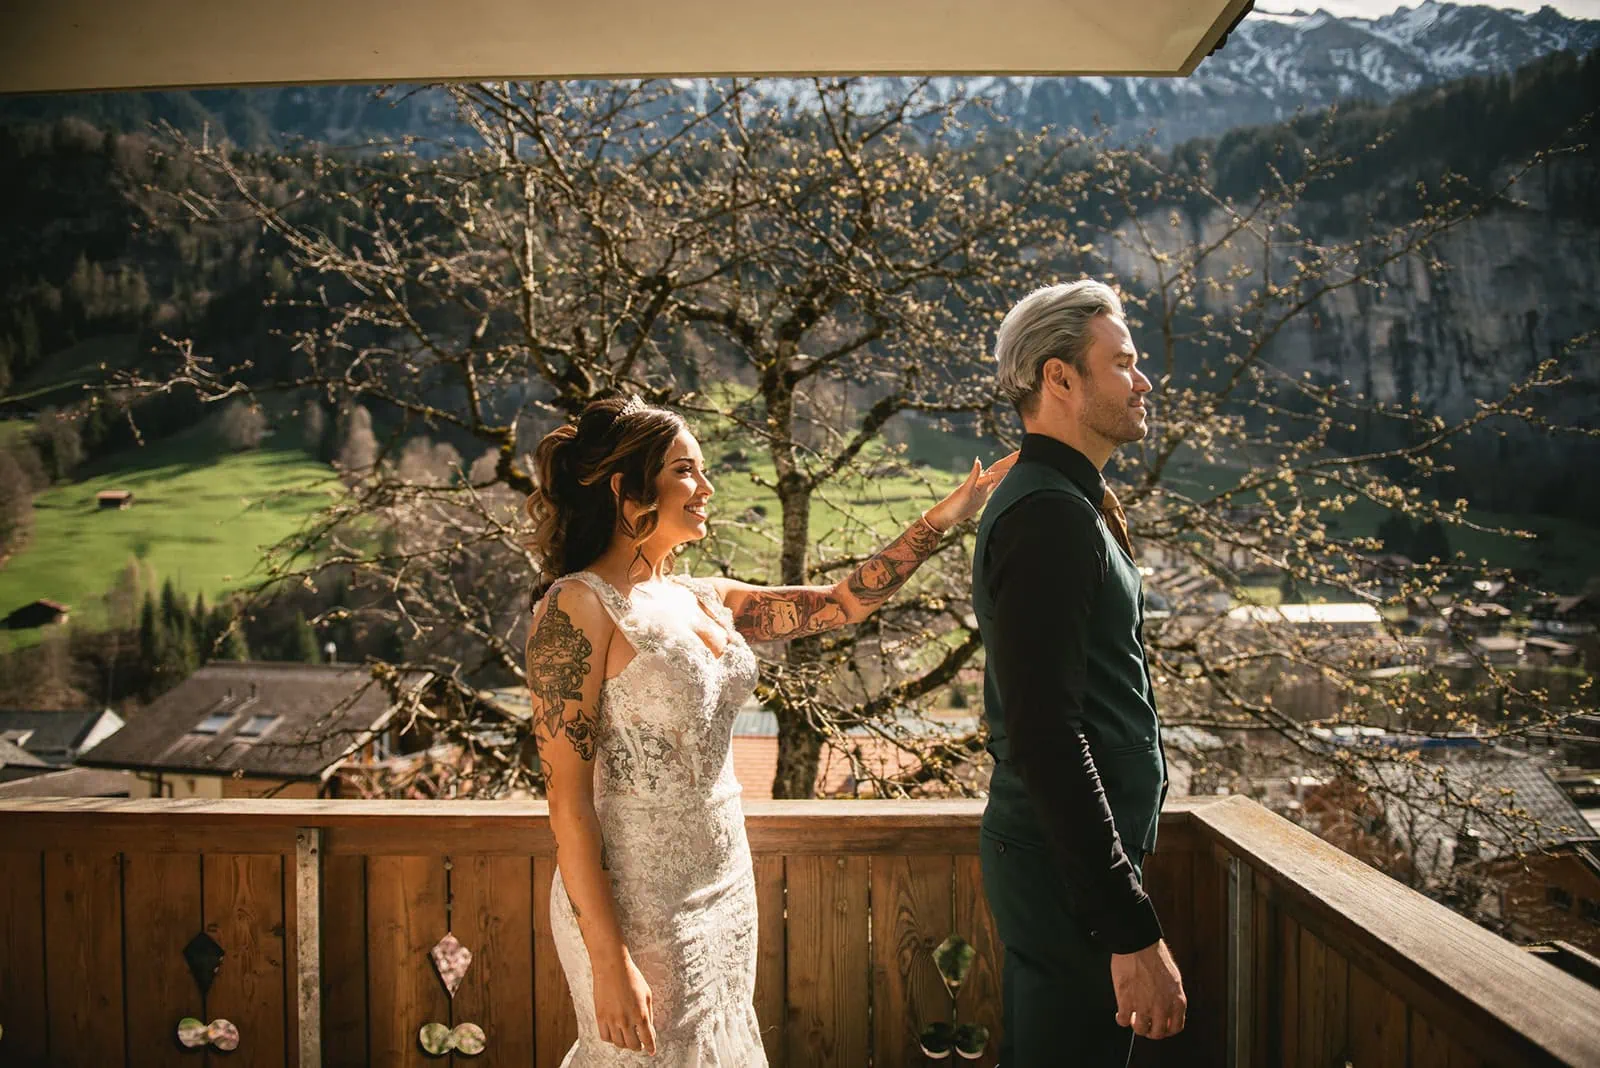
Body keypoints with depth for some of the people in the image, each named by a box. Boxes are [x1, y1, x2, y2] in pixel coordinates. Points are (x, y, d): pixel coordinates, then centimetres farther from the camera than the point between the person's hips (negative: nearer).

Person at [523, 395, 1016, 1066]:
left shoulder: (707, 602, 7)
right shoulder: (578, 608, -14)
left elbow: (842, 603, 9)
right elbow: (567, 796, -17)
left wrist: (948, 514, 4)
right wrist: (608, 960, -18)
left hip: (727, 887, 8)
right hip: (636, 903, -7)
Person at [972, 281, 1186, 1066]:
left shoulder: (1063, 502, 12)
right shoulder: (1050, 515, -20)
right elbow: (1045, 737, -27)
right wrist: (1134, 930, -26)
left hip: (1055, 854, 10)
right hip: (1070, 867, -10)